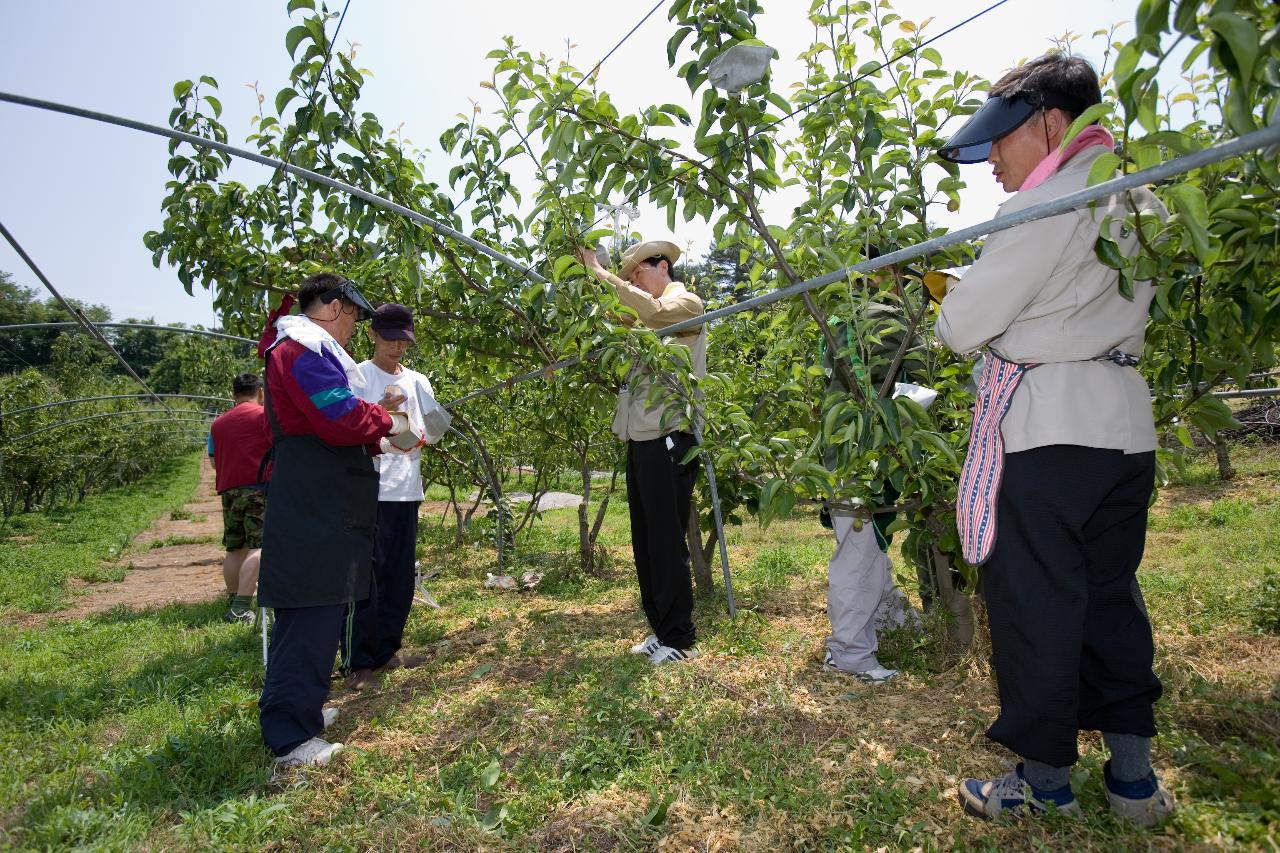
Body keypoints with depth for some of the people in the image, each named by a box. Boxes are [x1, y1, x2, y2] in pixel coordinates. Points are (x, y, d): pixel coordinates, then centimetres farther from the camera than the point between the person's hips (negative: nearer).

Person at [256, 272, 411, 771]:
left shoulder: (302, 348, 22)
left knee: (311, 613, 18)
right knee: (313, 614, -8)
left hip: (317, 505, 11)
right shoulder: (304, 349, -13)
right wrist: (385, 423, -5)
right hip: (314, 509, -11)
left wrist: (374, 416, 12)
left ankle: (298, 708, 31)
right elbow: (341, 420, -22)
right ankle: (290, 738, -1)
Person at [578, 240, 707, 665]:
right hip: (641, 437, 9)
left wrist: (601, 274, -18)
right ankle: (660, 629, 23)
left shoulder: (686, 302, -1)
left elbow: (652, 310, -22)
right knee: (644, 539, 12)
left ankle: (679, 639, 7)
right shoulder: (646, 318, 24)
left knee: (667, 541, -5)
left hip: (669, 438, -9)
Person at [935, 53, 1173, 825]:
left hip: (1045, 429, -9)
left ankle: (1048, 778, 17)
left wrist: (952, 307, 9)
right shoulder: (1141, 202, 14)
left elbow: (962, 327, -12)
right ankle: (1134, 775, 26)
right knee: (1111, 594, 16)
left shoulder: (1046, 206, -14)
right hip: (1127, 423, 9)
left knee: (1034, 603, 3)